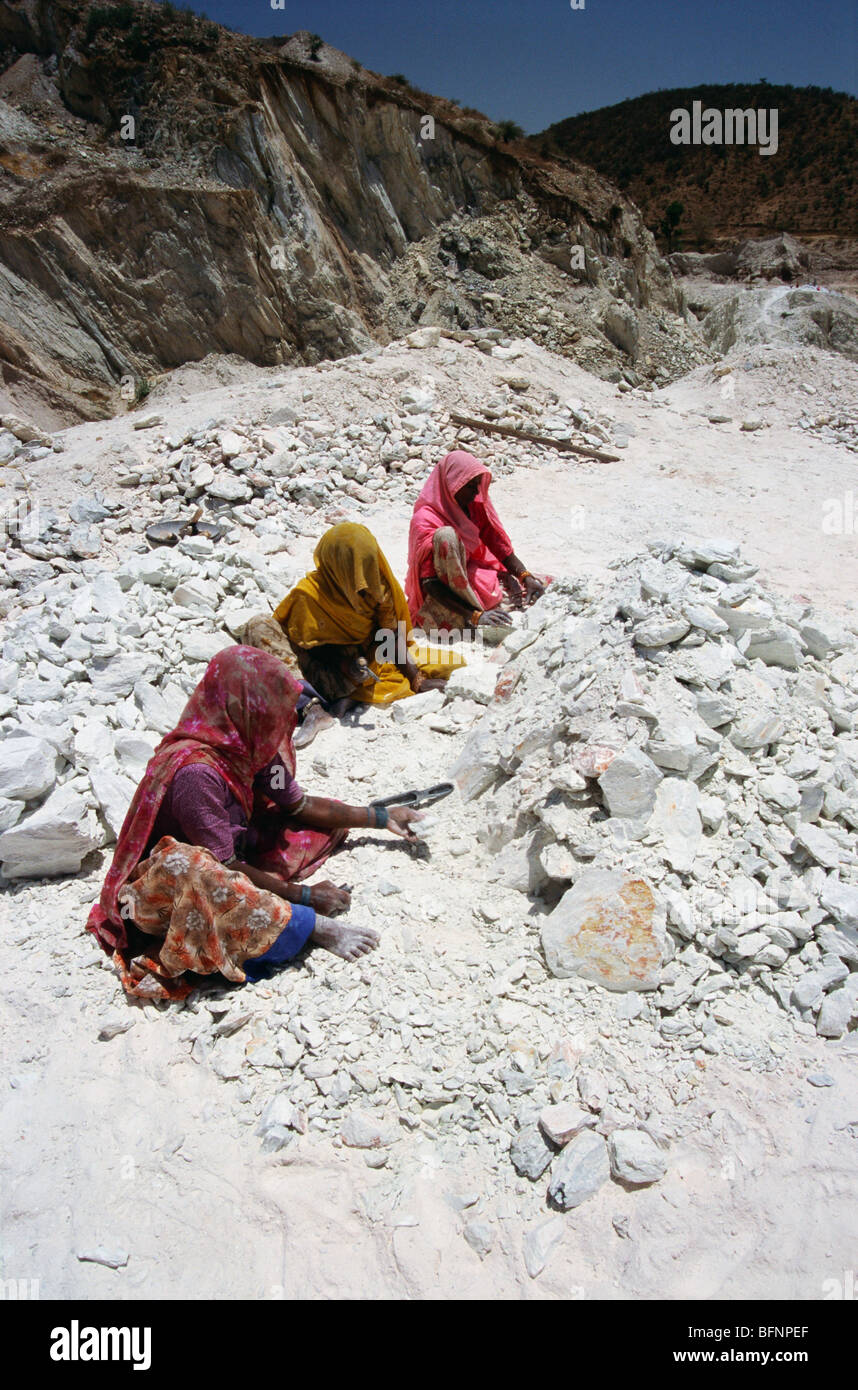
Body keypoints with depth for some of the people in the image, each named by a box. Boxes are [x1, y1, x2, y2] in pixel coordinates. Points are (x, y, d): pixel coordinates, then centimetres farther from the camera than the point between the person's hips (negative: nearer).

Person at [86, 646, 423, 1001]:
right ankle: (310, 926, -29)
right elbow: (225, 865, -27)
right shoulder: (195, 771, -31)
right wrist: (303, 894, -20)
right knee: (187, 866, -43)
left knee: (329, 821, 4)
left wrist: (380, 818, 8)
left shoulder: (249, 746, -6)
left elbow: (299, 805, 5)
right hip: (165, 891, -8)